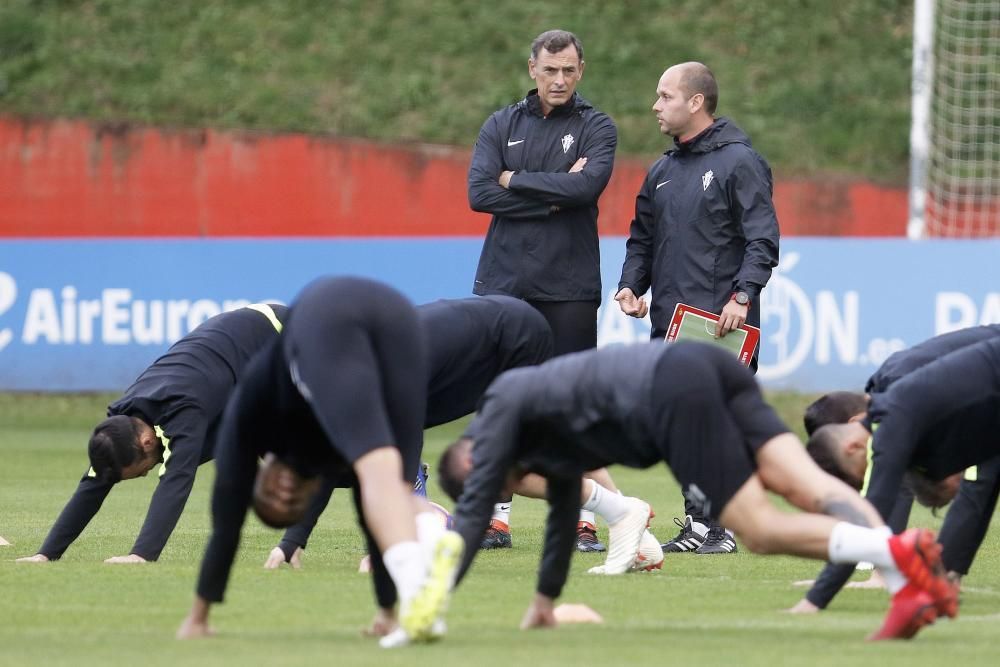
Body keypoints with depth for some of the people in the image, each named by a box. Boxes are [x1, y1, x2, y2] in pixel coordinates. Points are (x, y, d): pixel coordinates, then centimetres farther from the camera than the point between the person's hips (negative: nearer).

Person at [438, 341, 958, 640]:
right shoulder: (548, 434, 38)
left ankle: (895, 554, -31)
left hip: (672, 395, -8)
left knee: (759, 528, -10)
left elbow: (473, 512, 12)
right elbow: (564, 511, 49)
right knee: (801, 481, -10)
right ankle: (910, 585, -31)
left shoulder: (501, 406, 15)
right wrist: (543, 602, 57)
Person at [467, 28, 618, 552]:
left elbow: (588, 185, -15)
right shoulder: (501, 126, 10)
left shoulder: (596, 127, 4)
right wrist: (552, 198, -10)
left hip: (570, 288, -2)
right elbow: (479, 192, -5)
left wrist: (516, 180, -7)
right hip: (503, 283, 2)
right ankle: (496, 518, 6)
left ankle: (582, 519, 3)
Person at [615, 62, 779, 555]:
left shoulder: (739, 162, -4)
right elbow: (643, 238, 25)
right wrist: (631, 284, 7)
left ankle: (721, 526, -6)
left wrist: (742, 296, -22)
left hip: (721, 326, -7)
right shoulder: (662, 172, 19)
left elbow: (762, 239, -11)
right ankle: (697, 524, 11)